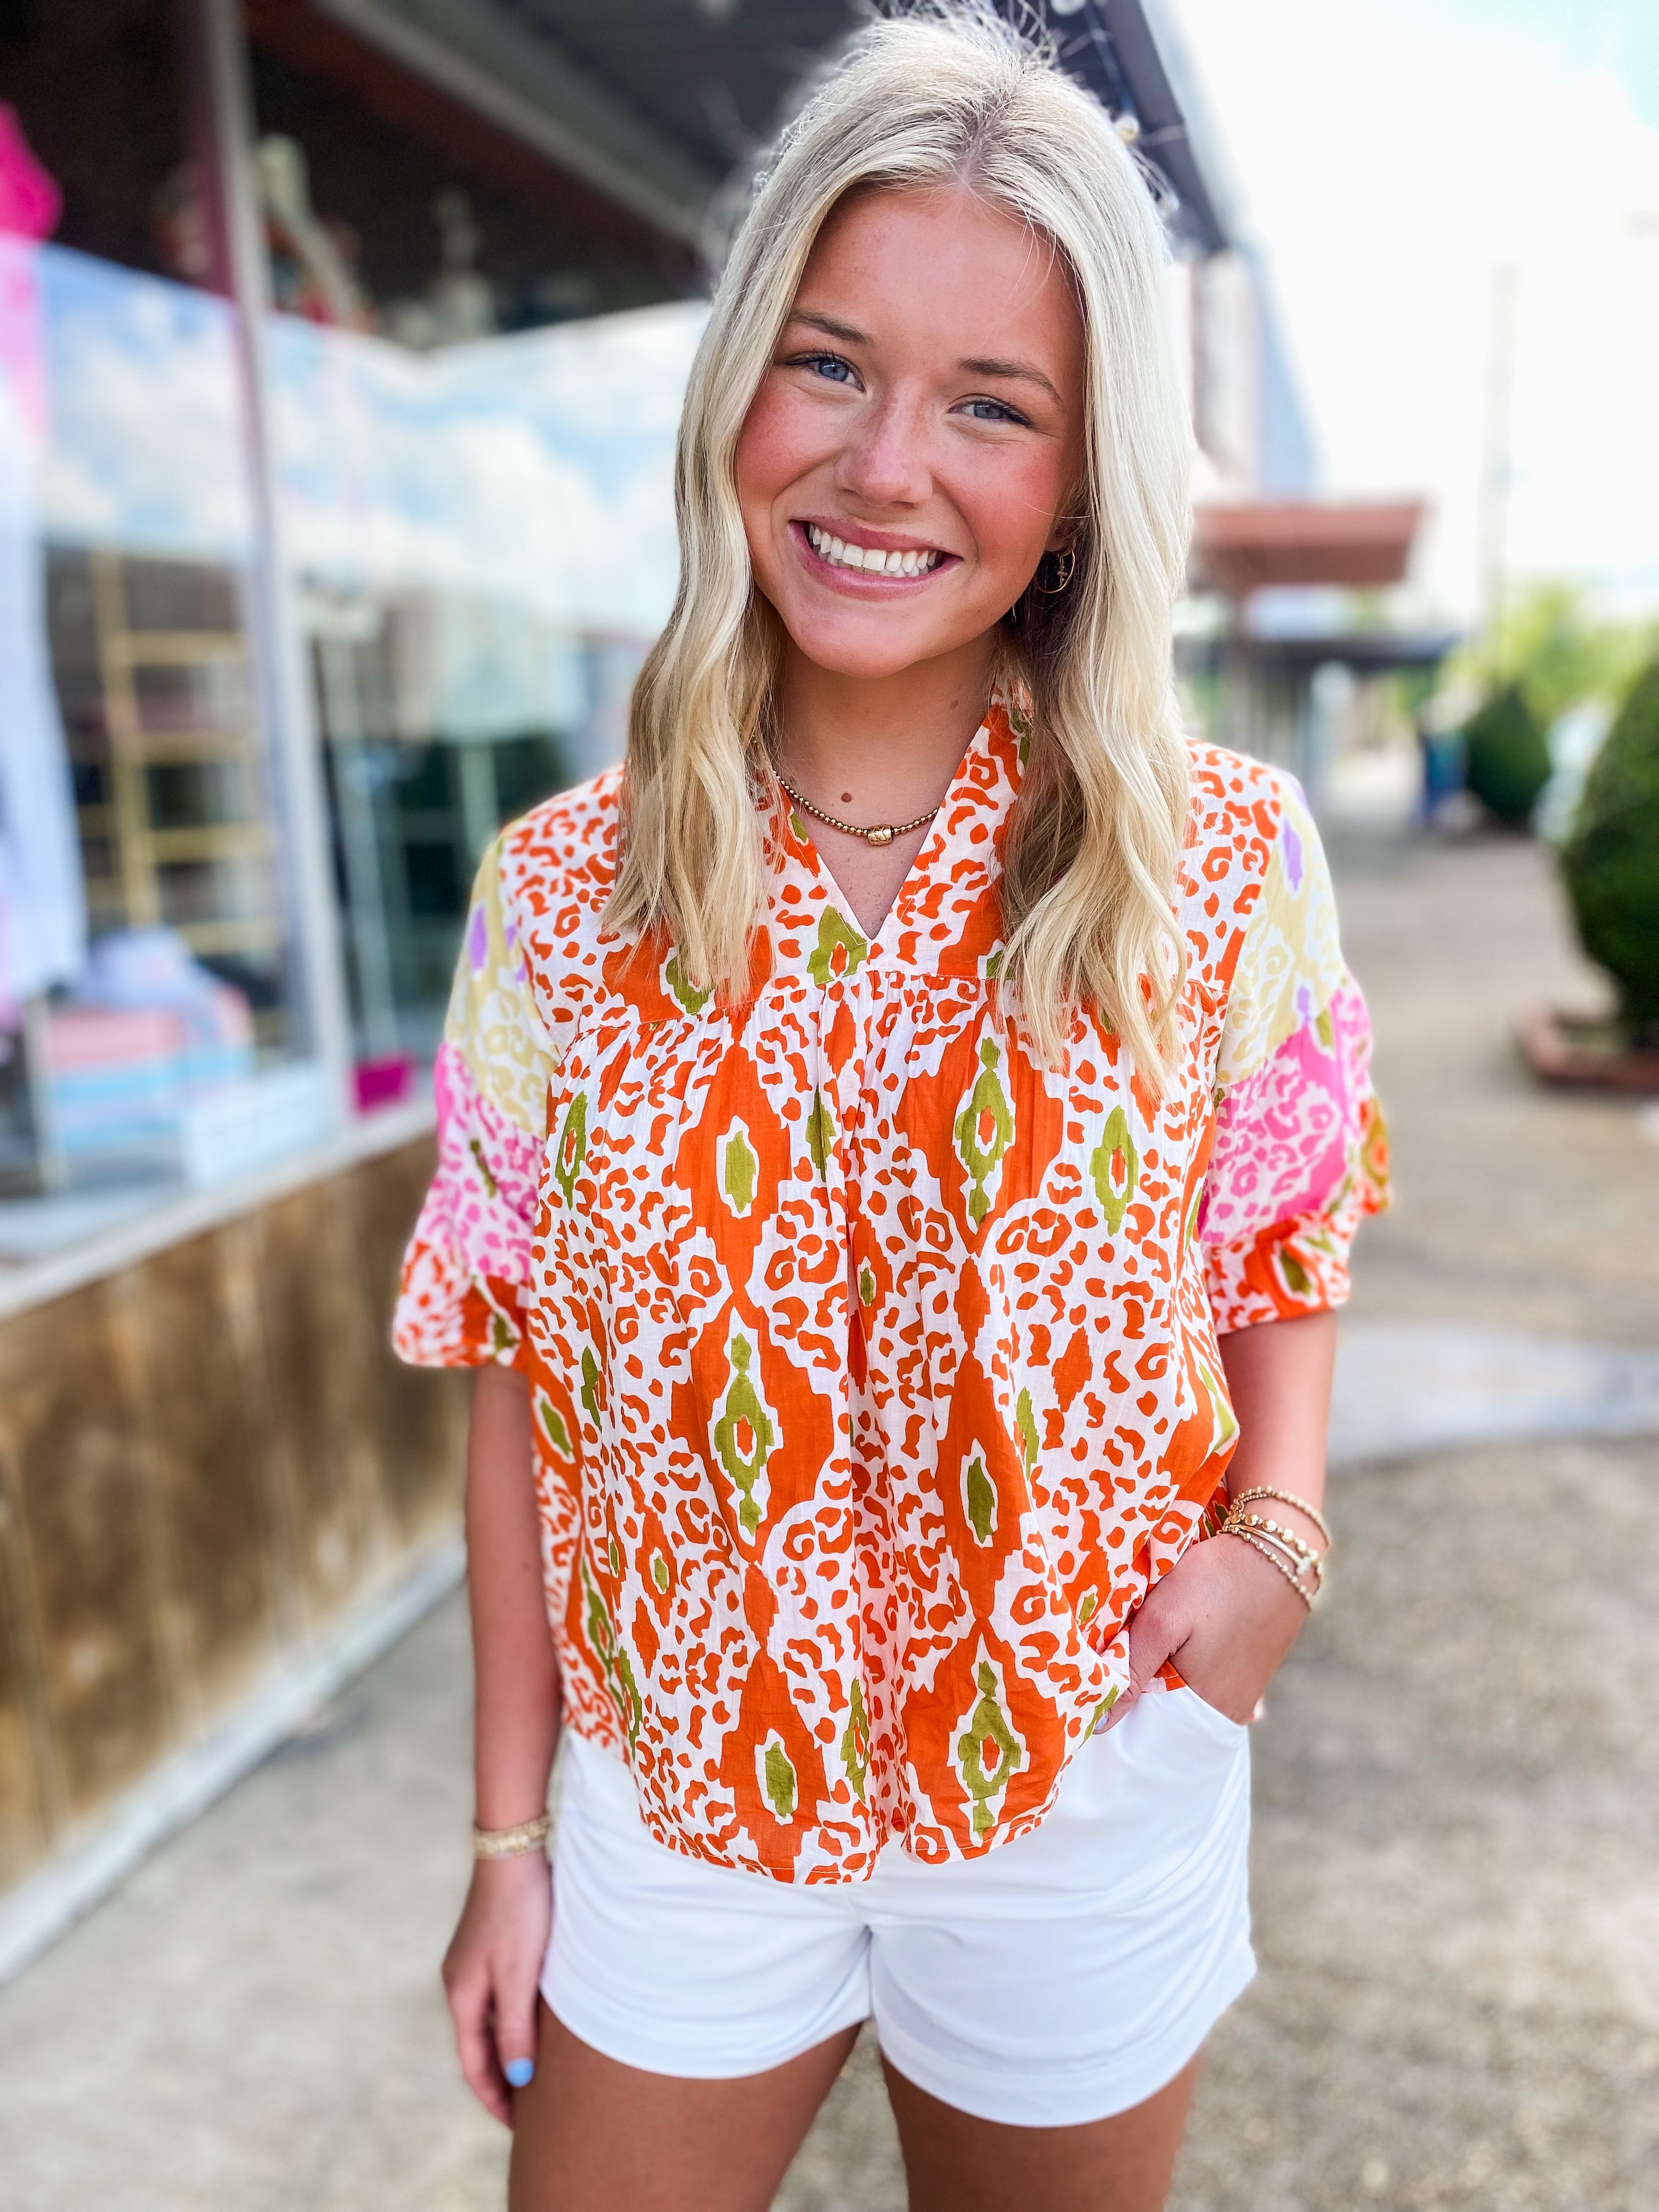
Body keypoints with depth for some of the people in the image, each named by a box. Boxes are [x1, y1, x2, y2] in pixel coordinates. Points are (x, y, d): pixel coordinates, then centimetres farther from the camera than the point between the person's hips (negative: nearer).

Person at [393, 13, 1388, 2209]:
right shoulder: (561, 896, -9)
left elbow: (1283, 1266, 3)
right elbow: (525, 1383, -4)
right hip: (677, 1796, 1)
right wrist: (507, 1831, 1)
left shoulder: (1229, 861, -11)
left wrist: (1274, 1529, -16)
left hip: (1086, 1794, 0)